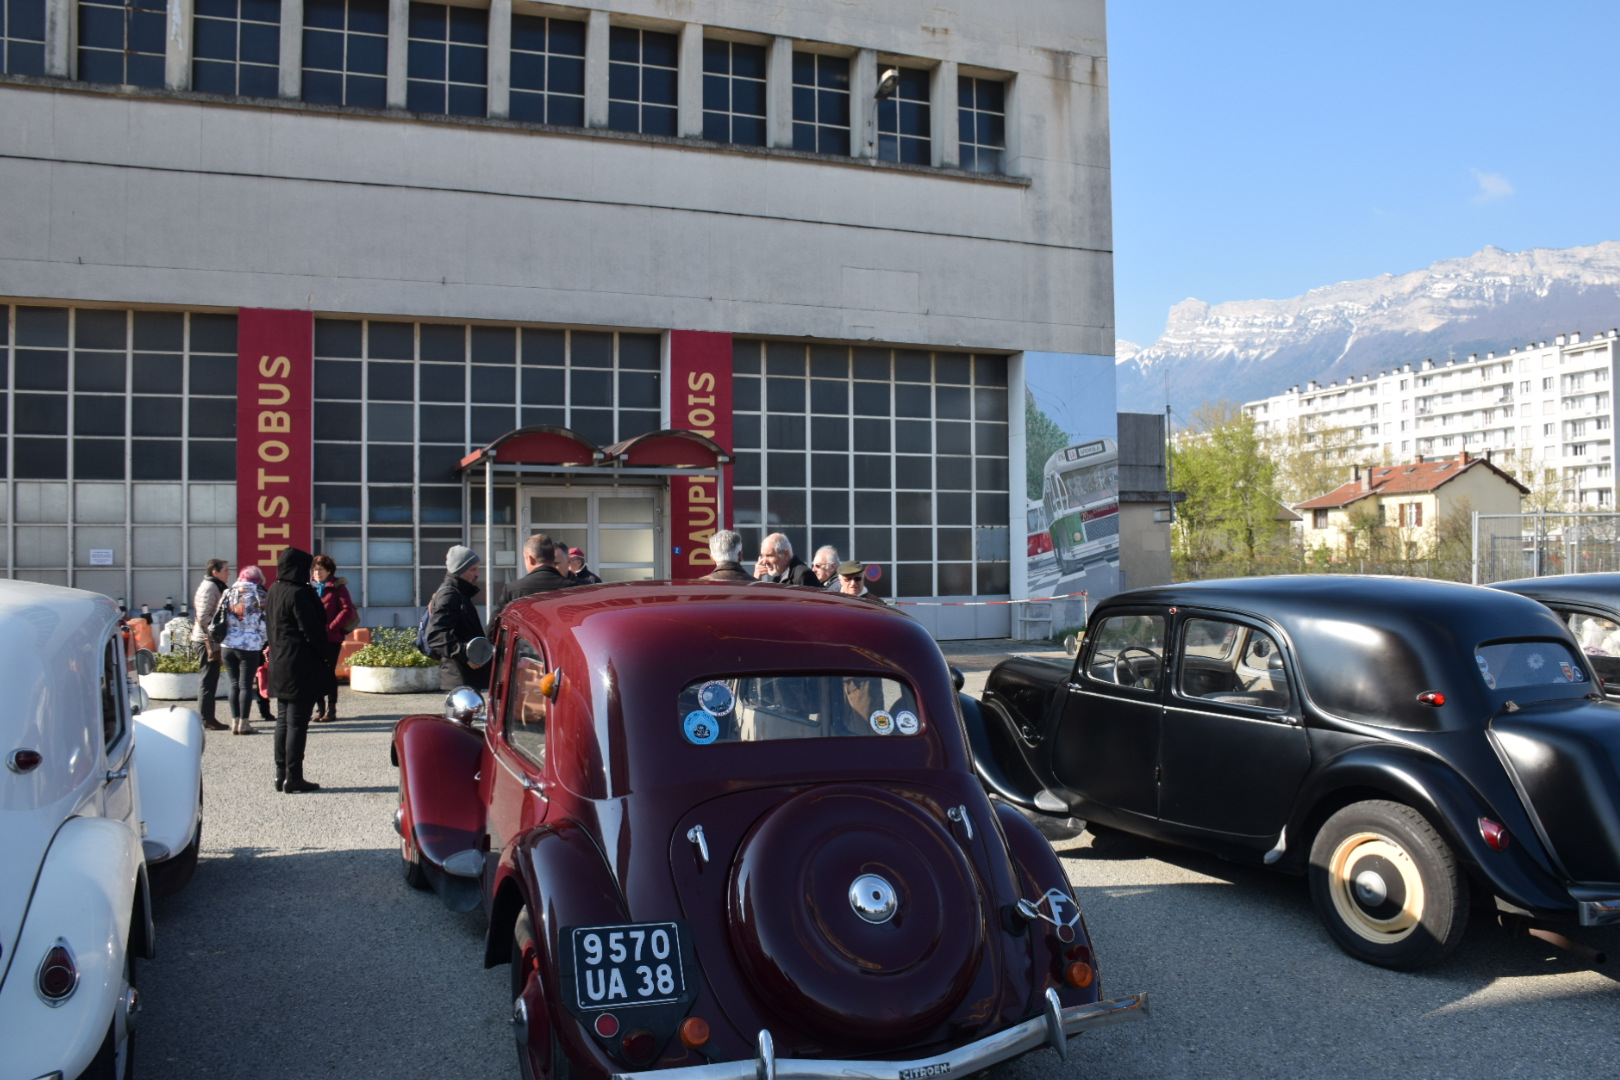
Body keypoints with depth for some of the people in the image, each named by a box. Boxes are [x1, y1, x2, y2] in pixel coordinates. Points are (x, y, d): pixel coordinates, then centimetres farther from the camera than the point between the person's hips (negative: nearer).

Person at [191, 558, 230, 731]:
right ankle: (206, 718, -1)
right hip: (208, 639, -10)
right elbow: (204, 617, -20)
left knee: (209, 679, 14)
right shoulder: (210, 587, -13)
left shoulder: (214, 586, 17)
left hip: (209, 640, 10)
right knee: (209, 679, -5)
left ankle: (205, 717, 20)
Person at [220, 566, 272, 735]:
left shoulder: (228, 593, 11)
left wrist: (220, 638, 16)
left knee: (234, 684, 10)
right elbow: (264, 622, -4)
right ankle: (244, 724, -1)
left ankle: (235, 722, 9)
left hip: (228, 645, 4)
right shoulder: (258, 595, -1)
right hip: (250, 645, -4)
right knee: (246, 685, 0)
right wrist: (264, 639, 6)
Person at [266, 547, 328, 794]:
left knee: (283, 720, 14)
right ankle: (293, 778, -1)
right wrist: (322, 656, -5)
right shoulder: (298, 593, -18)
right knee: (297, 722, -4)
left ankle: (281, 774, 19)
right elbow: (312, 630, -18)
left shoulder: (274, 591, 9)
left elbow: (269, 627, 16)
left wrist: (277, 651, 19)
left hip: (279, 666, 9)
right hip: (301, 668, -9)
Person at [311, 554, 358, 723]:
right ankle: (320, 708, 12)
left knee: (329, 672, -2)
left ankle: (331, 709, 5)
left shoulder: (337, 587, -1)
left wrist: (331, 627, -14)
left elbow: (347, 609, -8)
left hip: (332, 638, -4)